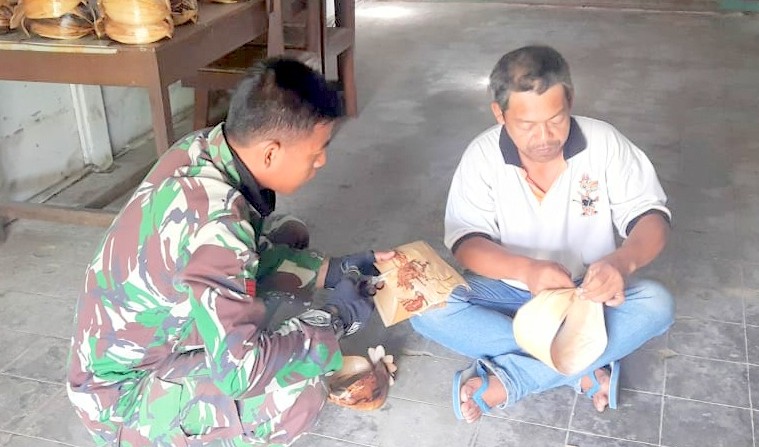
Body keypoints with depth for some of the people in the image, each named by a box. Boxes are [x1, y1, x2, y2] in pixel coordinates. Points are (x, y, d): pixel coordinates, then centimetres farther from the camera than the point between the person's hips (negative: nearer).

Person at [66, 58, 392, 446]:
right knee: (299, 391, -28)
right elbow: (240, 370, -33)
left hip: (143, 341, 8)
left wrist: (332, 270, -1)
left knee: (288, 237, 6)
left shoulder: (205, 148, -11)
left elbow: (253, 249, 6)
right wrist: (334, 318, -19)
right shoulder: (212, 224, -36)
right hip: (124, 394, -8)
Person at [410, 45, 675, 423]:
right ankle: (583, 370, -25)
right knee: (427, 309, -27)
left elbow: (651, 216, -14)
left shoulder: (604, 142, -13)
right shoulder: (483, 156, -14)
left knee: (657, 305, -29)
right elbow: (466, 243, -19)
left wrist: (623, 261, -38)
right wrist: (526, 269, -41)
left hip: (586, 294, 1)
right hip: (507, 290, 0)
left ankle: (507, 381, -27)